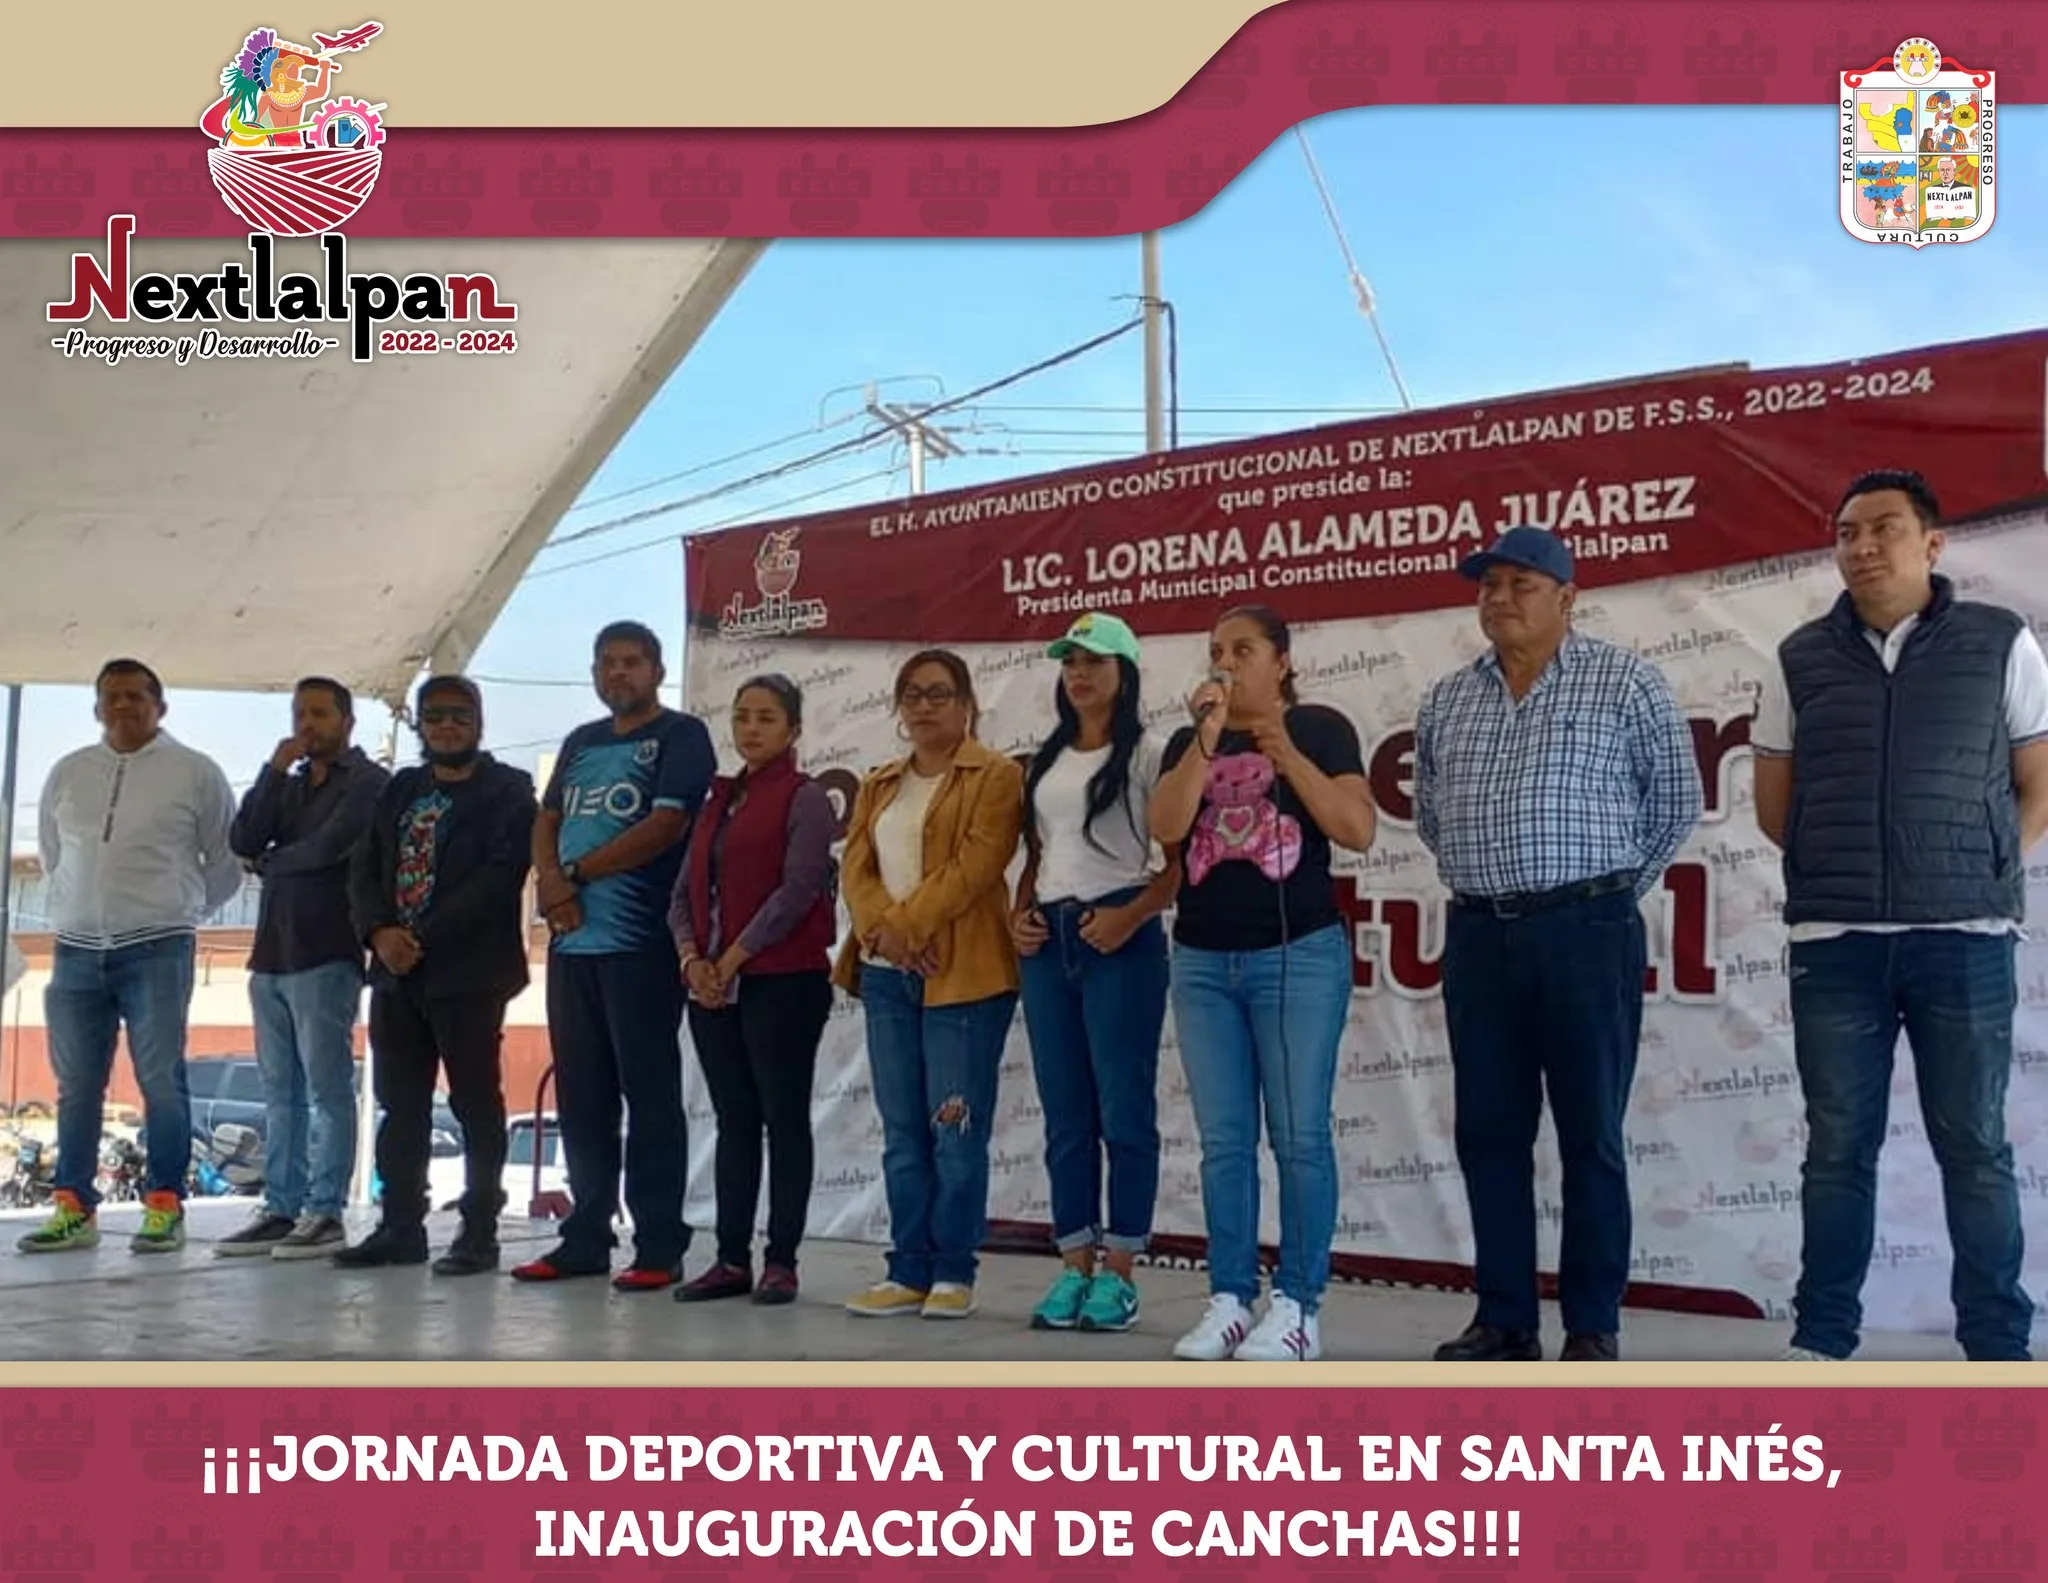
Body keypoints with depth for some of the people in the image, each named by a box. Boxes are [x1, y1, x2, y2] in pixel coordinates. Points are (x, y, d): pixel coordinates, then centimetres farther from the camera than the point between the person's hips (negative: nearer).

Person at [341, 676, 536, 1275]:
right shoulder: (400, 790, 18)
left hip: (468, 973, -6)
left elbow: (500, 875, -13)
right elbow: (364, 870, 12)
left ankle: (479, 1232, 3)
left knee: (475, 1102, -2)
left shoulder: (507, 790, -1)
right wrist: (379, 932, -7)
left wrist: (424, 939, -17)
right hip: (395, 972, 6)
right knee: (399, 1102, 8)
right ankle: (401, 1225, 16)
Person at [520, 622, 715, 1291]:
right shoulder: (580, 743, 20)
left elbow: (666, 825, -13)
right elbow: (547, 822, 17)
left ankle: (659, 1246, 0)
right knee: (581, 1097, 10)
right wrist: (551, 879, -5)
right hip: (571, 943, 7)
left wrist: (575, 872, -7)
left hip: (642, 945, -7)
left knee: (649, 1093, -4)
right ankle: (584, 1238, 18)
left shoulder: (681, 735, -2)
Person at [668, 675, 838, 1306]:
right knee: (733, 1123, 9)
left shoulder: (804, 798, -2)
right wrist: (692, 958, -4)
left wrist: (733, 959, -13)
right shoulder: (718, 800, 18)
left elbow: (798, 889, -13)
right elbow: (686, 889, 14)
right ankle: (732, 1258, 13)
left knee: (783, 1118, -1)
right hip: (712, 986, 6)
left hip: (783, 981, -6)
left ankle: (781, 1261, 3)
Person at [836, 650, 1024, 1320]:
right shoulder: (878, 786, 19)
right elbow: (855, 868, 8)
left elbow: (974, 865, -12)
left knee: (956, 1132, -5)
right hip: (886, 976, 6)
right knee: (901, 1133, 7)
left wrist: (905, 926, -17)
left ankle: (954, 1273, 3)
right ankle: (909, 1271, 12)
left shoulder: (996, 776, 0)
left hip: (963, 975, -6)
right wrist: (881, 930, -11)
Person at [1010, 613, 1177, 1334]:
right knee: (1064, 1115, 7)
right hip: (1047, 941, 6)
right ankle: (1074, 1268, 12)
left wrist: (1131, 916, -18)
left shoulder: (1148, 754, -1)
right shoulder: (1046, 760, 18)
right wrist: (1018, 916, 6)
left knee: (1123, 1109, -3)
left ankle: (1119, 1272, 2)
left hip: (1117, 938, -6)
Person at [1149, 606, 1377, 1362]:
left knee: (1298, 1137, -4)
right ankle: (1229, 1299, 9)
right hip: (1202, 962, 4)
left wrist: (1283, 750, -14)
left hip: (1299, 955, -4)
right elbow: (1165, 827, -4)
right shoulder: (1188, 741, 13)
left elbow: (1358, 830, -9)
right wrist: (1207, 736, -11)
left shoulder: (1319, 728, 2)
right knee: (1223, 1140, 5)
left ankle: (1298, 1304, 1)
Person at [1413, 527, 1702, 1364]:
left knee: (1591, 1136, 1)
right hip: (1477, 936, 5)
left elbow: (1674, 801, 2)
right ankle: (1505, 1318, 17)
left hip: (1588, 933, -4)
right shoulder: (1445, 700, 12)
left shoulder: (1626, 682, -1)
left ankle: (1593, 1326, 9)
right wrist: (1481, 885, 14)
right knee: (1489, 1133, 7)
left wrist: (1610, 890, 5)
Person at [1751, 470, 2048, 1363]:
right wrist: (1844, 872, 10)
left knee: (1974, 1146, 4)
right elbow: (1774, 806, 13)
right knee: (1838, 1145, 6)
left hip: (1966, 939, -1)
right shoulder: (1801, 659, 8)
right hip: (1833, 942, 2)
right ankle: (1822, 1337, 14)